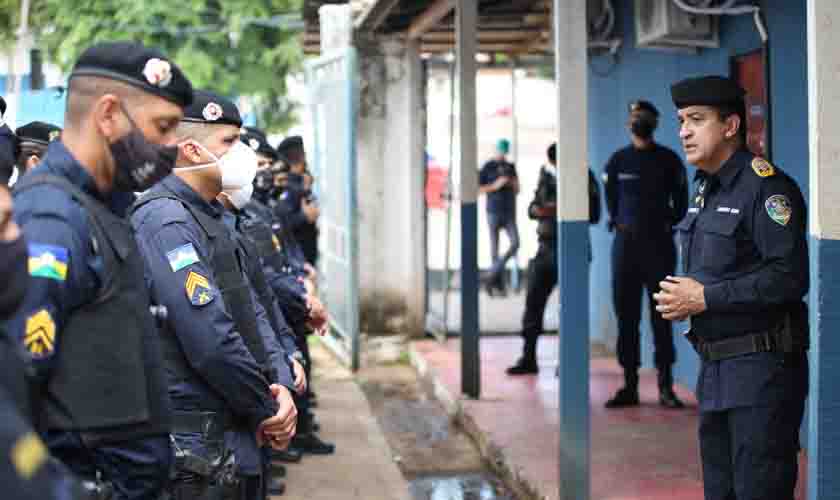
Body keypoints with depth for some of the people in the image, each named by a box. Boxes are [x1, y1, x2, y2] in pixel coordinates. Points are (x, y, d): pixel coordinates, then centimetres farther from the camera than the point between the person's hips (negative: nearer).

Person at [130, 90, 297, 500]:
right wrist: (267, 411, -12)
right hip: (197, 448, -10)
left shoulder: (209, 219, 15)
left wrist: (281, 384, -1)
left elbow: (251, 314, 16)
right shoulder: (165, 219, -17)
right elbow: (212, 340, -24)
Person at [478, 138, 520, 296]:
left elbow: (517, 191, 16)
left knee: (515, 244, -14)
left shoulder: (511, 167, 11)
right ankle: (498, 285, 5)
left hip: (509, 212, 3)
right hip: (493, 212, -3)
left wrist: (514, 184, -7)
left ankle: (491, 276, -2)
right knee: (495, 250, -2)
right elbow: (477, 189, -4)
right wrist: (495, 186, -16)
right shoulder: (487, 167, -1)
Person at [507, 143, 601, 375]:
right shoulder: (546, 176, 10)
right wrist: (536, 209, -10)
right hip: (546, 247, 5)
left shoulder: (583, 178, -5)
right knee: (533, 301, 4)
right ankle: (528, 358, 12)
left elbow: (593, 214, -10)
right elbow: (533, 206, 14)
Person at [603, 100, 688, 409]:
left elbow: (680, 202, 10)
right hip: (626, 243, 2)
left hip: (659, 243, -2)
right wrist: (618, 222, 6)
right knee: (626, 316, 3)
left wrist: (668, 222, 0)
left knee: (661, 317, -2)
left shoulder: (668, 160, 3)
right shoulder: (618, 160, 6)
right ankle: (629, 385, 10)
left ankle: (666, 387, 2)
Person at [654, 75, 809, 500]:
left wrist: (705, 298, -19)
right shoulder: (706, 190, 15)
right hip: (714, 370, 10)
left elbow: (790, 277, -23)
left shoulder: (766, 186, -15)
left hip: (762, 369, -9)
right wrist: (680, 298, 4)